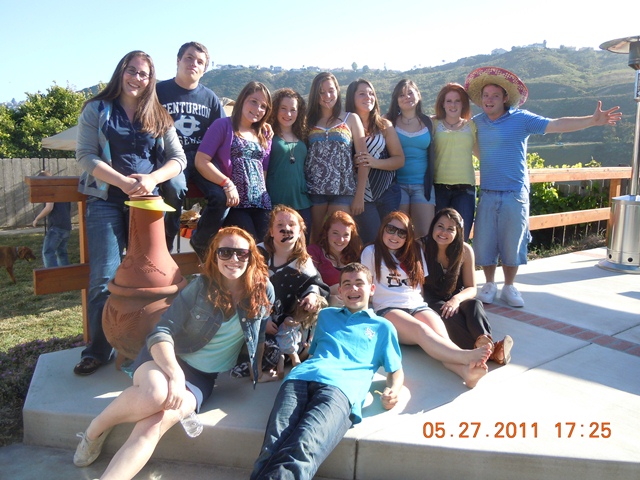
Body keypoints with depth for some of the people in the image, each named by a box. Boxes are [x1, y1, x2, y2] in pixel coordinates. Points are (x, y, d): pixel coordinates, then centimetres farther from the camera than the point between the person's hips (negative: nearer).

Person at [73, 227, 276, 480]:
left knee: (152, 427, -27)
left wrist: (256, 370, 18)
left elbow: (259, 334, 13)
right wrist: (175, 376, -30)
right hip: (166, 359, -1)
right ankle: (95, 429, -7)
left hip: (202, 378, 1)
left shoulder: (263, 291, -6)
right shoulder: (201, 286, -10)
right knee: (155, 394, -36)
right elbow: (161, 331, -15)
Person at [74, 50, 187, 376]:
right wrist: (124, 182, -16)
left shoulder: (159, 117, 14)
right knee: (104, 277, -8)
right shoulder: (96, 110, 8)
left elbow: (178, 158, 5)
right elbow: (86, 155, -3)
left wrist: (151, 179, -14)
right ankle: (98, 350, 2)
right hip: (106, 199, -2)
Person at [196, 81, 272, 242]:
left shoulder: (264, 136, 20)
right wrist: (228, 184, -15)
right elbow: (201, 161, -6)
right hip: (233, 202, -5)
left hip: (261, 203, 5)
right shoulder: (223, 125, 3)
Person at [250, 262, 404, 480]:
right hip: (300, 378, 3)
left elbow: (396, 371, 25)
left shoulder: (383, 327, 29)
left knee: (303, 449, -34)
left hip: (341, 386, -2)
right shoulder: (326, 315, 37)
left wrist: (393, 390, 1)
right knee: (273, 445, -28)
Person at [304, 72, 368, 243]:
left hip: (343, 192, -1)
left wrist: (360, 196, -4)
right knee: (316, 241, 4)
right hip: (314, 190, 2)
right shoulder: (309, 121, 13)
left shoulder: (351, 119, 9)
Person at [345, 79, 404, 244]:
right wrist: (354, 162, -19)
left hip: (387, 192, 3)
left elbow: (400, 160, 4)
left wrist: (375, 162, -11)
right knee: (373, 242, -5)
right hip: (362, 193, -3)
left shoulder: (384, 125, 8)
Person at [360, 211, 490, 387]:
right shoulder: (371, 252, 10)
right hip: (389, 310, -4)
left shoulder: (415, 251, 22)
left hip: (418, 306, 4)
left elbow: (422, 283, 21)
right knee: (421, 330, -36)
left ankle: (466, 370, -58)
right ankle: (466, 356, -60)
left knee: (441, 334, -30)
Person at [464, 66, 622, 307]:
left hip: (515, 194, -2)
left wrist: (593, 120, -22)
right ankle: (489, 285, 24)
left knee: (512, 242, 6)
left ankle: (509, 287, 24)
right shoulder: (476, 122, 7)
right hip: (488, 194, 2)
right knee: (484, 241, 4)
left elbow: (556, 125, -12)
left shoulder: (521, 118, -3)